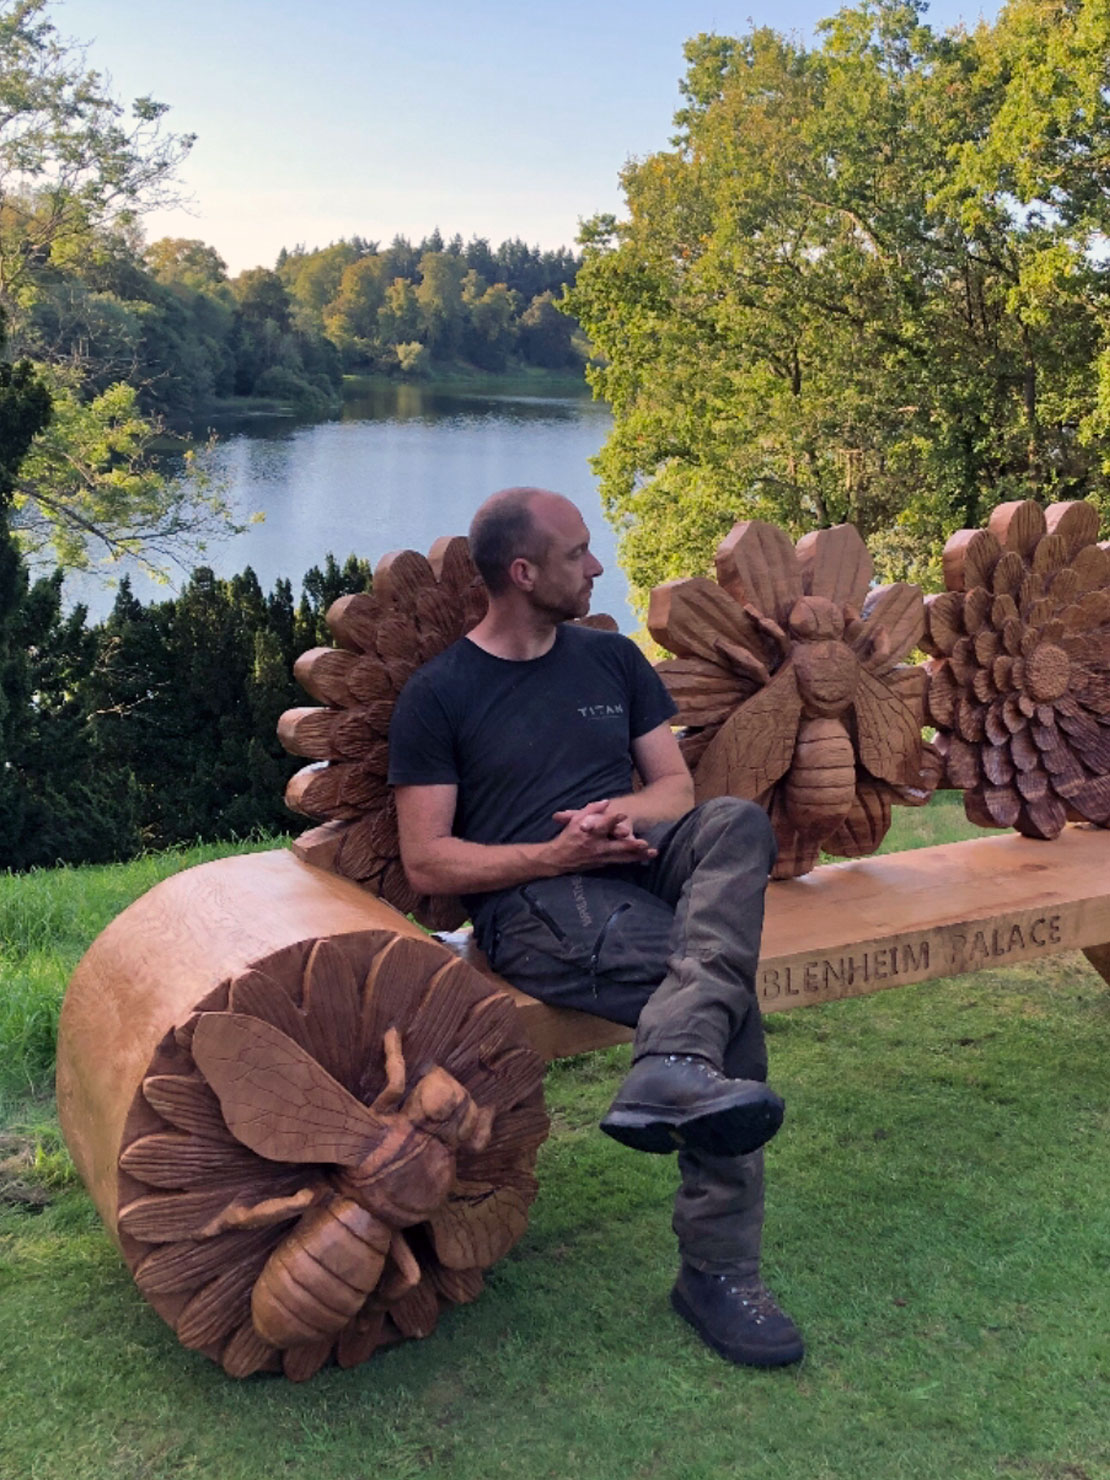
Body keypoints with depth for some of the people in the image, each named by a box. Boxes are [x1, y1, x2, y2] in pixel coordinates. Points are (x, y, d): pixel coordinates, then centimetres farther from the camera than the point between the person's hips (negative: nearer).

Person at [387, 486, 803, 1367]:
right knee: (729, 995, -29)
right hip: (531, 903, -4)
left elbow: (677, 784, 16)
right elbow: (426, 863, -2)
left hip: (640, 869, 5)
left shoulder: (613, 659, 19)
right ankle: (717, 1270, -27)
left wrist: (631, 812, -10)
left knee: (738, 825, -31)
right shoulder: (439, 694, 4)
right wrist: (552, 855, -17)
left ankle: (673, 1070, -48)